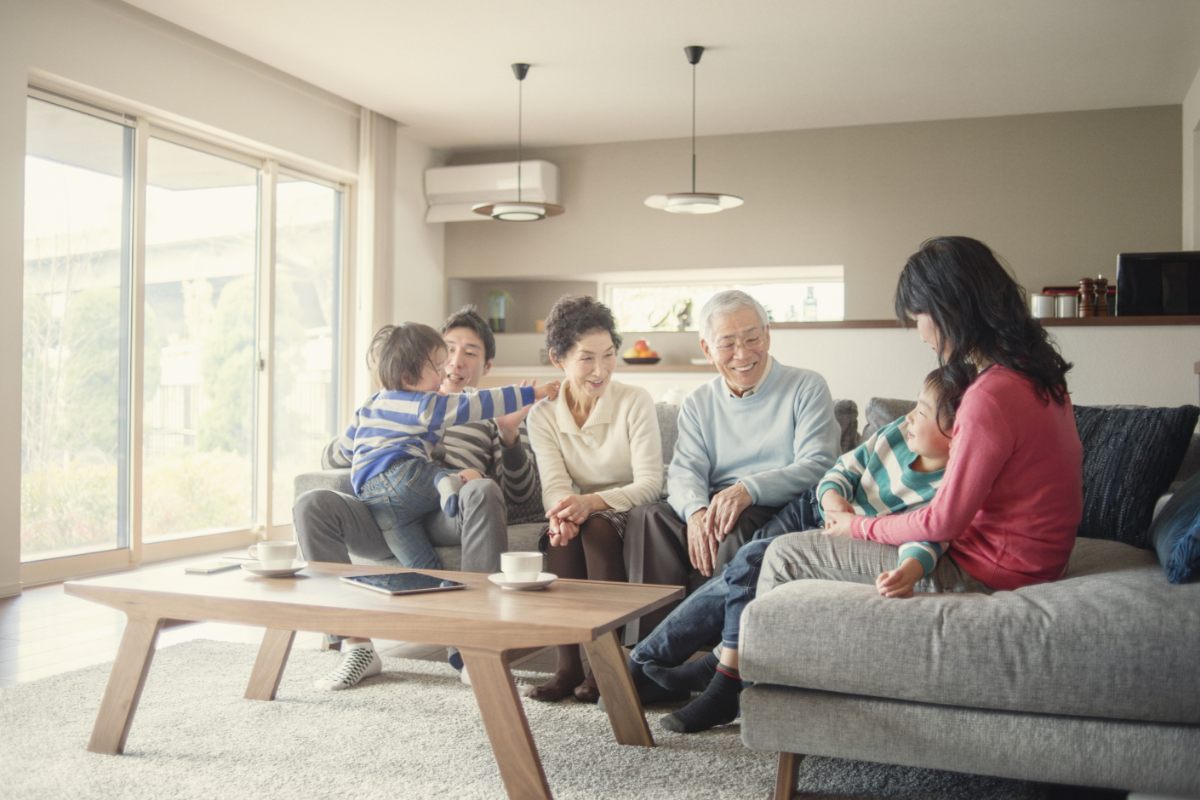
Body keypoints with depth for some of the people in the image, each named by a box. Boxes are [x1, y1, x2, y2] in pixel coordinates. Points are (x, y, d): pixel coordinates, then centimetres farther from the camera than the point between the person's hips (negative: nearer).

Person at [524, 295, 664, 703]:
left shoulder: (634, 401, -8)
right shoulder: (543, 416, 2)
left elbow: (650, 484, -15)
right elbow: (554, 484, -9)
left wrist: (592, 502, -33)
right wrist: (563, 510, -34)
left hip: (627, 518, -3)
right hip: (580, 514, 3)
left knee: (596, 527, -33)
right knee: (561, 531, -30)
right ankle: (568, 664, -26)